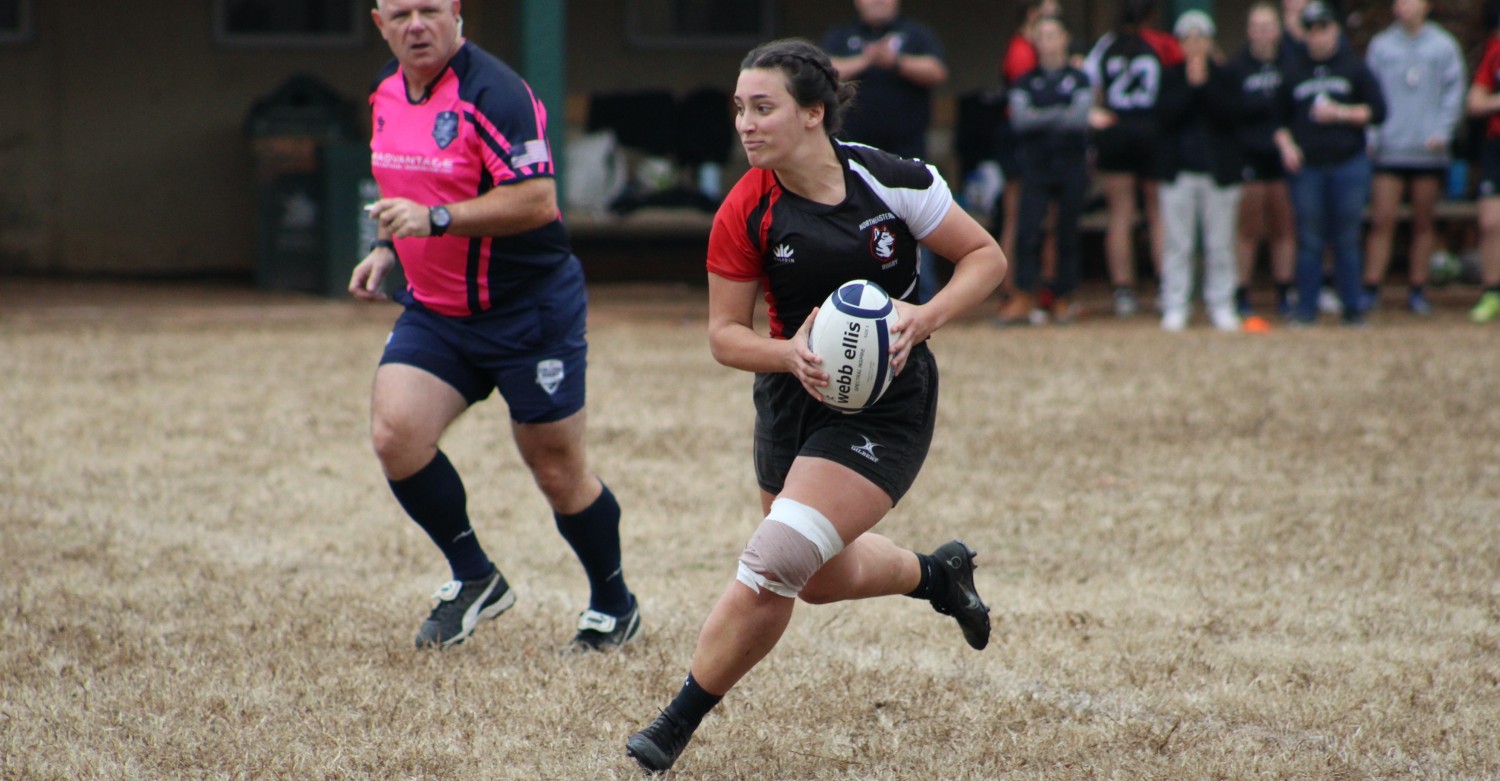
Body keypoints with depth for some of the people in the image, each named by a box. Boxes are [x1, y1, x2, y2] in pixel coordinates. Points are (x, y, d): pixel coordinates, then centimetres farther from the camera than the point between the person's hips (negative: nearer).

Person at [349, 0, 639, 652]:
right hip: (433, 311, 7)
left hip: (531, 310, -6)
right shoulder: (388, 91, 5)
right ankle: (473, 579, 4)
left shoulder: (493, 94, -21)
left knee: (558, 473, 3)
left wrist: (436, 219, -32)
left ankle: (613, 605, 26)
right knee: (394, 433, -14)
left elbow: (537, 201, -27)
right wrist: (387, 246, 9)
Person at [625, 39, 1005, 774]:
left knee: (772, 564, -17)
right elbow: (724, 333, -4)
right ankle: (937, 573, 52)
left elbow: (986, 257, -5)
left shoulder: (890, 181, -17)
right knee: (824, 578, 19)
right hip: (793, 401, 5)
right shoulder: (744, 214, -11)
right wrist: (790, 353, -24)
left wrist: (925, 317, -22)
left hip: (886, 404, -5)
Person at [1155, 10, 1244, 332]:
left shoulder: (1223, 77, 5)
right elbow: (1166, 112, -9)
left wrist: (1205, 83, -14)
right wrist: (1190, 85, -15)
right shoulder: (1171, 77, 6)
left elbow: (1228, 114, -10)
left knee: (1220, 244, 2)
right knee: (1178, 243, -1)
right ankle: (1174, 308, 2)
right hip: (1179, 170, 0)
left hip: (1219, 169, 0)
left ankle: (1221, 306, 9)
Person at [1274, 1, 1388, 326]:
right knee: (1309, 240, -1)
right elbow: (1279, 117, 15)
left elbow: (1377, 111, 4)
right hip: (1306, 165, 1)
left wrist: (1340, 113, -8)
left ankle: (1352, 307, 8)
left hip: (1349, 163, -1)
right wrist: (1286, 145, -2)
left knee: (1347, 240, 1)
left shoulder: (1354, 68, 7)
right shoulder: (1293, 71, 11)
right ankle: (1306, 307, 5)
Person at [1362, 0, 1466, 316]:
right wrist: (1371, 136, -5)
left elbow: (1453, 92, 5)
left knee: (1423, 223, 6)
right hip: (1388, 148, 0)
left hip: (1429, 150, 0)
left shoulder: (1444, 46, 5)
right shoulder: (1380, 46, 6)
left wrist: (1442, 133, -6)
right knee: (1382, 220, -5)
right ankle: (1371, 289, -2)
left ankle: (1418, 290, 11)